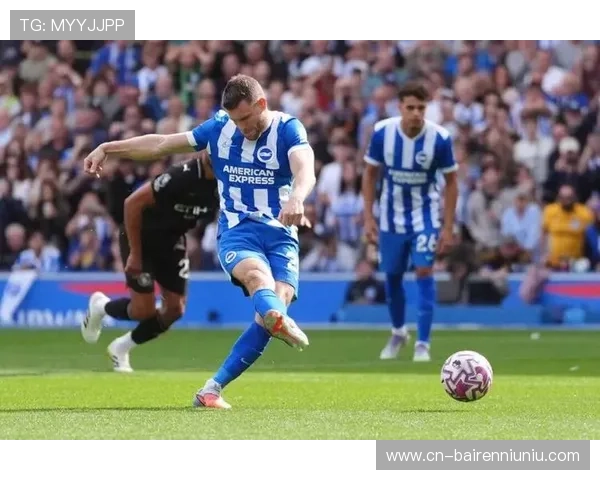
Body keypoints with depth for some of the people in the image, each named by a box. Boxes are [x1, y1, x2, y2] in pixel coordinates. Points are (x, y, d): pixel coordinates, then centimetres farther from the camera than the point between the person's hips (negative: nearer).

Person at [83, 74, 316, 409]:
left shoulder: (288, 130, -6)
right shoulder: (219, 128, 6)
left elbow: (305, 169, -27)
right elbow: (162, 144, 17)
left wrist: (296, 198, -50)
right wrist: (108, 148, 17)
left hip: (281, 233, 0)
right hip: (237, 231, 0)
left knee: (278, 301, -23)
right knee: (257, 274, -34)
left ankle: (213, 389, -20)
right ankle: (279, 321, -72)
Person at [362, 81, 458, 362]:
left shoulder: (440, 138, -19)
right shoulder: (382, 132, -15)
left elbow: (451, 182, -8)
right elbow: (370, 173, -2)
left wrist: (448, 227, -10)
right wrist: (368, 217, -6)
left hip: (425, 214, -2)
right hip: (391, 214, 2)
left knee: (424, 271, -14)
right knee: (392, 276, 12)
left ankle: (423, 344, -8)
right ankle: (398, 332, 36)